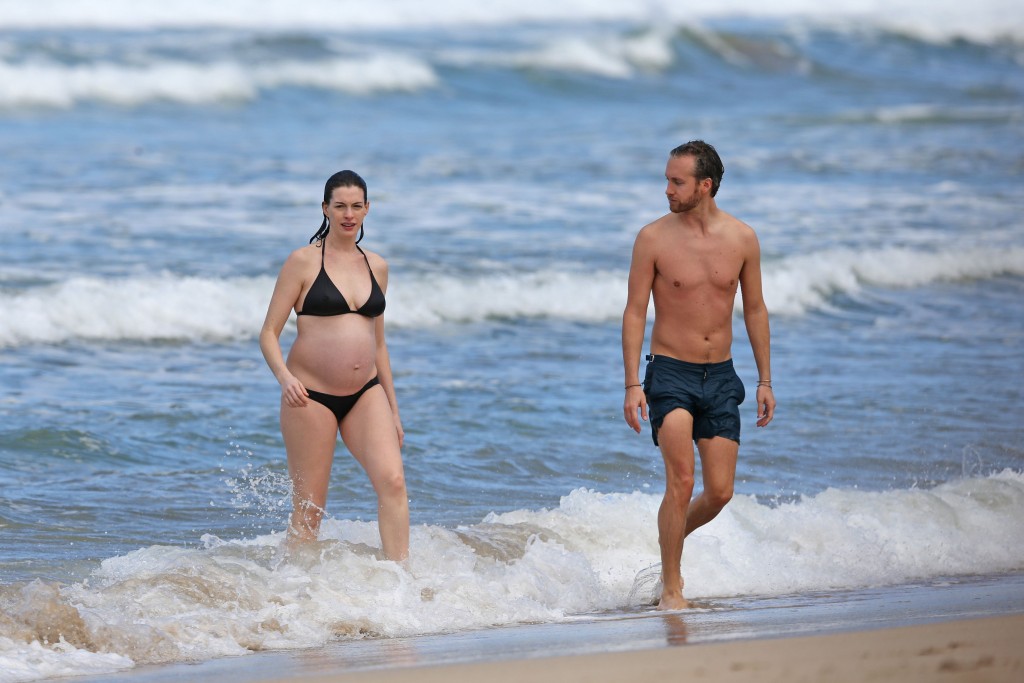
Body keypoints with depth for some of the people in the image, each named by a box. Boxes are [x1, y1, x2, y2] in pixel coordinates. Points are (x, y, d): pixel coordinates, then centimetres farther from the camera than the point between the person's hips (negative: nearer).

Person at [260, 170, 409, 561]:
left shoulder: (376, 267, 12)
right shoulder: (304, 262, -2)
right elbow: (268, 334, -4)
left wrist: (393, 410, 20)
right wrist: (284, 377, -23)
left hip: (365, 394, 4)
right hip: (311, 396, -4)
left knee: (392, 481, -16)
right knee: (309, 507, -1)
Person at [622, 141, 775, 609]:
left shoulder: (741, 238, 1)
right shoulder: (653, 238, -6)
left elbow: (754, 310, 10)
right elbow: (634, 312, -4)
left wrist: (765, 382, 9)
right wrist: (632, 385, -11)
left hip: (720, 376, 3)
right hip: (670, 373, -3)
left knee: (719, 492, 1)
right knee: (681, 482, -17)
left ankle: (672, 537, 33)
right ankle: (671, 590, -5)